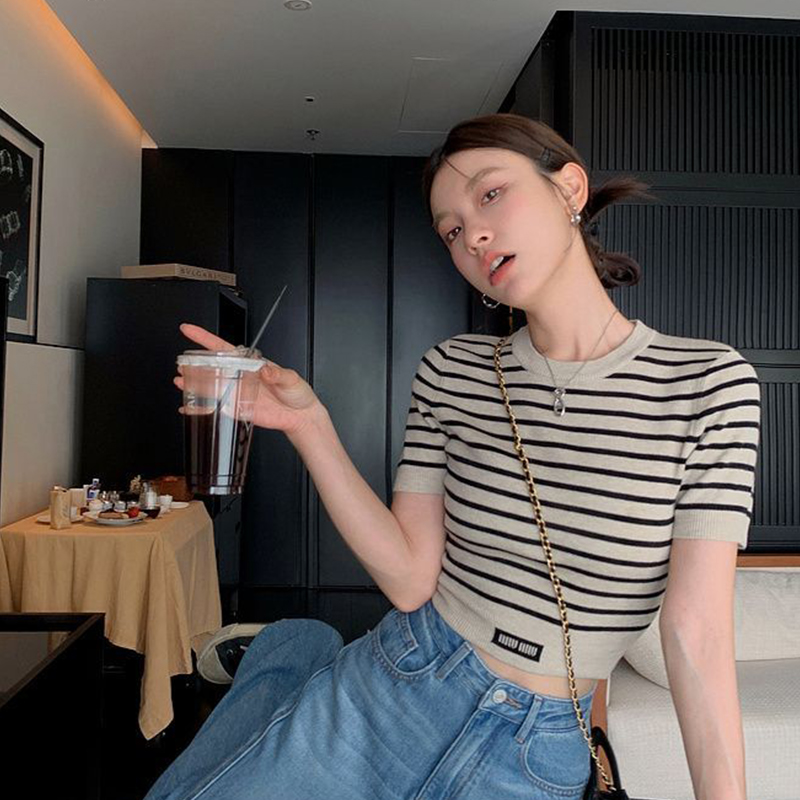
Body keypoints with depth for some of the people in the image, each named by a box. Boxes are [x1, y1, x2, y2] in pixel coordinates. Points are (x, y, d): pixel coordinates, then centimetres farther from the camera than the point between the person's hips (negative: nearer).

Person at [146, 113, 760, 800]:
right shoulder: (451, 372, -5)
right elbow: (410, 576, -7)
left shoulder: (710, 382, -14)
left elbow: (697, 634, -14)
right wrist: (308, 424, -15)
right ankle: (307, 661, 28)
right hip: (392, 686, 2)